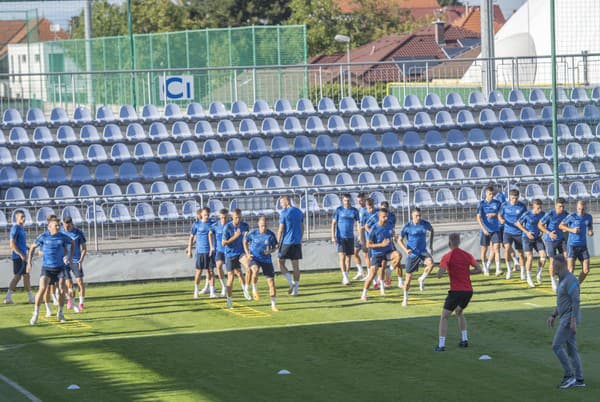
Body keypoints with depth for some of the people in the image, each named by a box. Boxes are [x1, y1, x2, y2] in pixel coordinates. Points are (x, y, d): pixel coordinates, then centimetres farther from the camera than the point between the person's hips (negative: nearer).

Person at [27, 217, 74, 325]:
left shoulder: (62, 237, -4)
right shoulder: (43, 236, -9)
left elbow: (72, 243, 17)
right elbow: (33, 247, 5)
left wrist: (71, 257, 7)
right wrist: (29, 263, 0)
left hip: (60, 268, 2)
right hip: (46, 268, -2)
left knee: (62, 290, -6)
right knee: (42, 289, -17)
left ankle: (60, 314, 15)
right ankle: (35, 314, -6)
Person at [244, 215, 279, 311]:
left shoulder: (271, 235, -8)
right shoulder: (252, 233, -8)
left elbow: (275, 247, 4)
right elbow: (245, 241, 10)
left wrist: (270, 251, -18)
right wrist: (247, 254, -1)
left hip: (266, 259, 1)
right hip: (254, 258, -1)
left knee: (271, 281, -2)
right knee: (255, 270, -35)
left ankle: (274, 305, 9)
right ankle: (254, 290, -9)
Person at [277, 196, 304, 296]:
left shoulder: (284, 213, -9)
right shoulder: (299, 212, 10)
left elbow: (281, 230, -10)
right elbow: (302, 228, 16)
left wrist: (278, 242, -3)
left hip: (286, 242, -6)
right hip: (297, 242, 6)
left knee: (281, 263, 5)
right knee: (296, 265, 6)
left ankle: (291, 282, -11)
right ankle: (295, 288, 4)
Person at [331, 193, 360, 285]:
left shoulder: (354, 211, 5)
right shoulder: (338, 210, -2)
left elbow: (357, 224, 6)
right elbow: (333, 223, -1)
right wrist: (333, 237, -9)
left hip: (350, 237, 3)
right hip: (340, 237, -3)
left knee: (348, 257, 6)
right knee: (342, 256, -13)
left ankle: (345, 278, 15)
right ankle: (345, 278, -18)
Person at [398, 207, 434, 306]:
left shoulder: (425, 224, -6)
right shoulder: (407, 226, -12)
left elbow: (431, 230, 18)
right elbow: (400, 240, -3)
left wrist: (431, 243, 10)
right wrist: (406, 250, -20)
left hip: (423, 251, 2)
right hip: (412, 253, -2)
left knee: (430, 263, -30)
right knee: (408, 277, 3)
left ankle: (422, 279, -2)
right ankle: (405, 298, 21)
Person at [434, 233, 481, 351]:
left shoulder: (447, 257, -8)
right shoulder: (467, 255, 7)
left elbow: (440, 275, -16)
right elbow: (479, 270, 6)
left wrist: (441, 270, 7)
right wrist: (465, 271, 12)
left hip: (456, 291, -6)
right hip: (468, 290, 6)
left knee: (444, 317, 3)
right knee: (459, 312, 30)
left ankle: (441, 345, -7)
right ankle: (464, 339, 24)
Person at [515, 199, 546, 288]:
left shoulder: (542, 214, -4)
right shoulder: (527, 214, -16)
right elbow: (518, 224, -5)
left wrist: (542, 231, -2)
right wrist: (526, 232, -13)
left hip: (537, 238, 4)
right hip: (527, 238, -4)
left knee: (543, 255, -12)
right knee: (530, 257, -11)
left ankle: (539, 273, 11)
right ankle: (529, 278, 4)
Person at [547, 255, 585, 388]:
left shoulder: (570, 280, -17)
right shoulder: (563, 280, 16)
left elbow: (576, 301, -22)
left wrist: (573, 321, -27)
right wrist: (553, 316, 21)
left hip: (570, 319, -10)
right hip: (564, 319, 10)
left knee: (556, 346, -9)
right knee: (571, 349, 9)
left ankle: (569, 376, -5)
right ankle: (579, 380, 11)